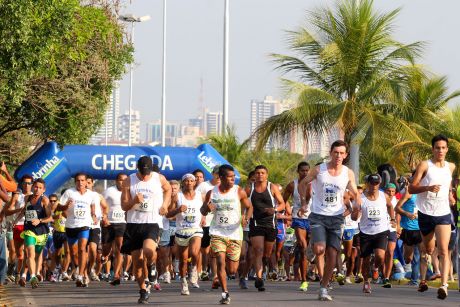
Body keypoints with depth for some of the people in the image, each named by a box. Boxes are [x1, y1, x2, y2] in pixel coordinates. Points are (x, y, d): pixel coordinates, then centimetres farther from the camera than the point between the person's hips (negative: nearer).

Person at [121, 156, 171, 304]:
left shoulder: (159, 179, 0)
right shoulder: (129, 181, -1)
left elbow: (168, 189, 24)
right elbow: (124, 206, 0)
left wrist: (165, 204, 9)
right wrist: (134, 201, -21)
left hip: (152, 224, -2)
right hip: (133, 224, 2)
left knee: (148, 251, -29)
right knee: (137, 261, 3)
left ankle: (151, 265, 7)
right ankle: (143, 292, 19)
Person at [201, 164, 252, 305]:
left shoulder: (239, 192, -3)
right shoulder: (211, 193, 2)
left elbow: (249, 207, 7)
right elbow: (203, 212, 12)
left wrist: (246, 218, -14)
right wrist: (206, 207, -12)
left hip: (235, 234, 0)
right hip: (217, 233, 0)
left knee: (232, 270, 2)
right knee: (220, 262, -17)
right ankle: (225, 293, -7)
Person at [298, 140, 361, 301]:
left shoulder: (348, 173, 0)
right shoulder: (318, 170, -5)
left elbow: (355, 194, 12)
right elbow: (302, 184, 9)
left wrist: (357, 207, -8)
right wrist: (303, 202, -2)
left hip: (336, 217, 2)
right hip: (318, 216, -2)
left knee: (332, 255, -2)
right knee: (319, 249, -24)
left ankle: (323, 288, 10)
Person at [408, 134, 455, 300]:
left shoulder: (451, 167, 7)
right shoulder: (424, 165, -5)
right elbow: (411, 188, -9)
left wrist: (450, 195, 10)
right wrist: (428, 188, -25)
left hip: (443, 213, 1)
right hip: (426, 213, -1)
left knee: (443, 250, -15)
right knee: (428, 250, 14)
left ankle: (444, 285, -25)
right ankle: (423, 280, 33)